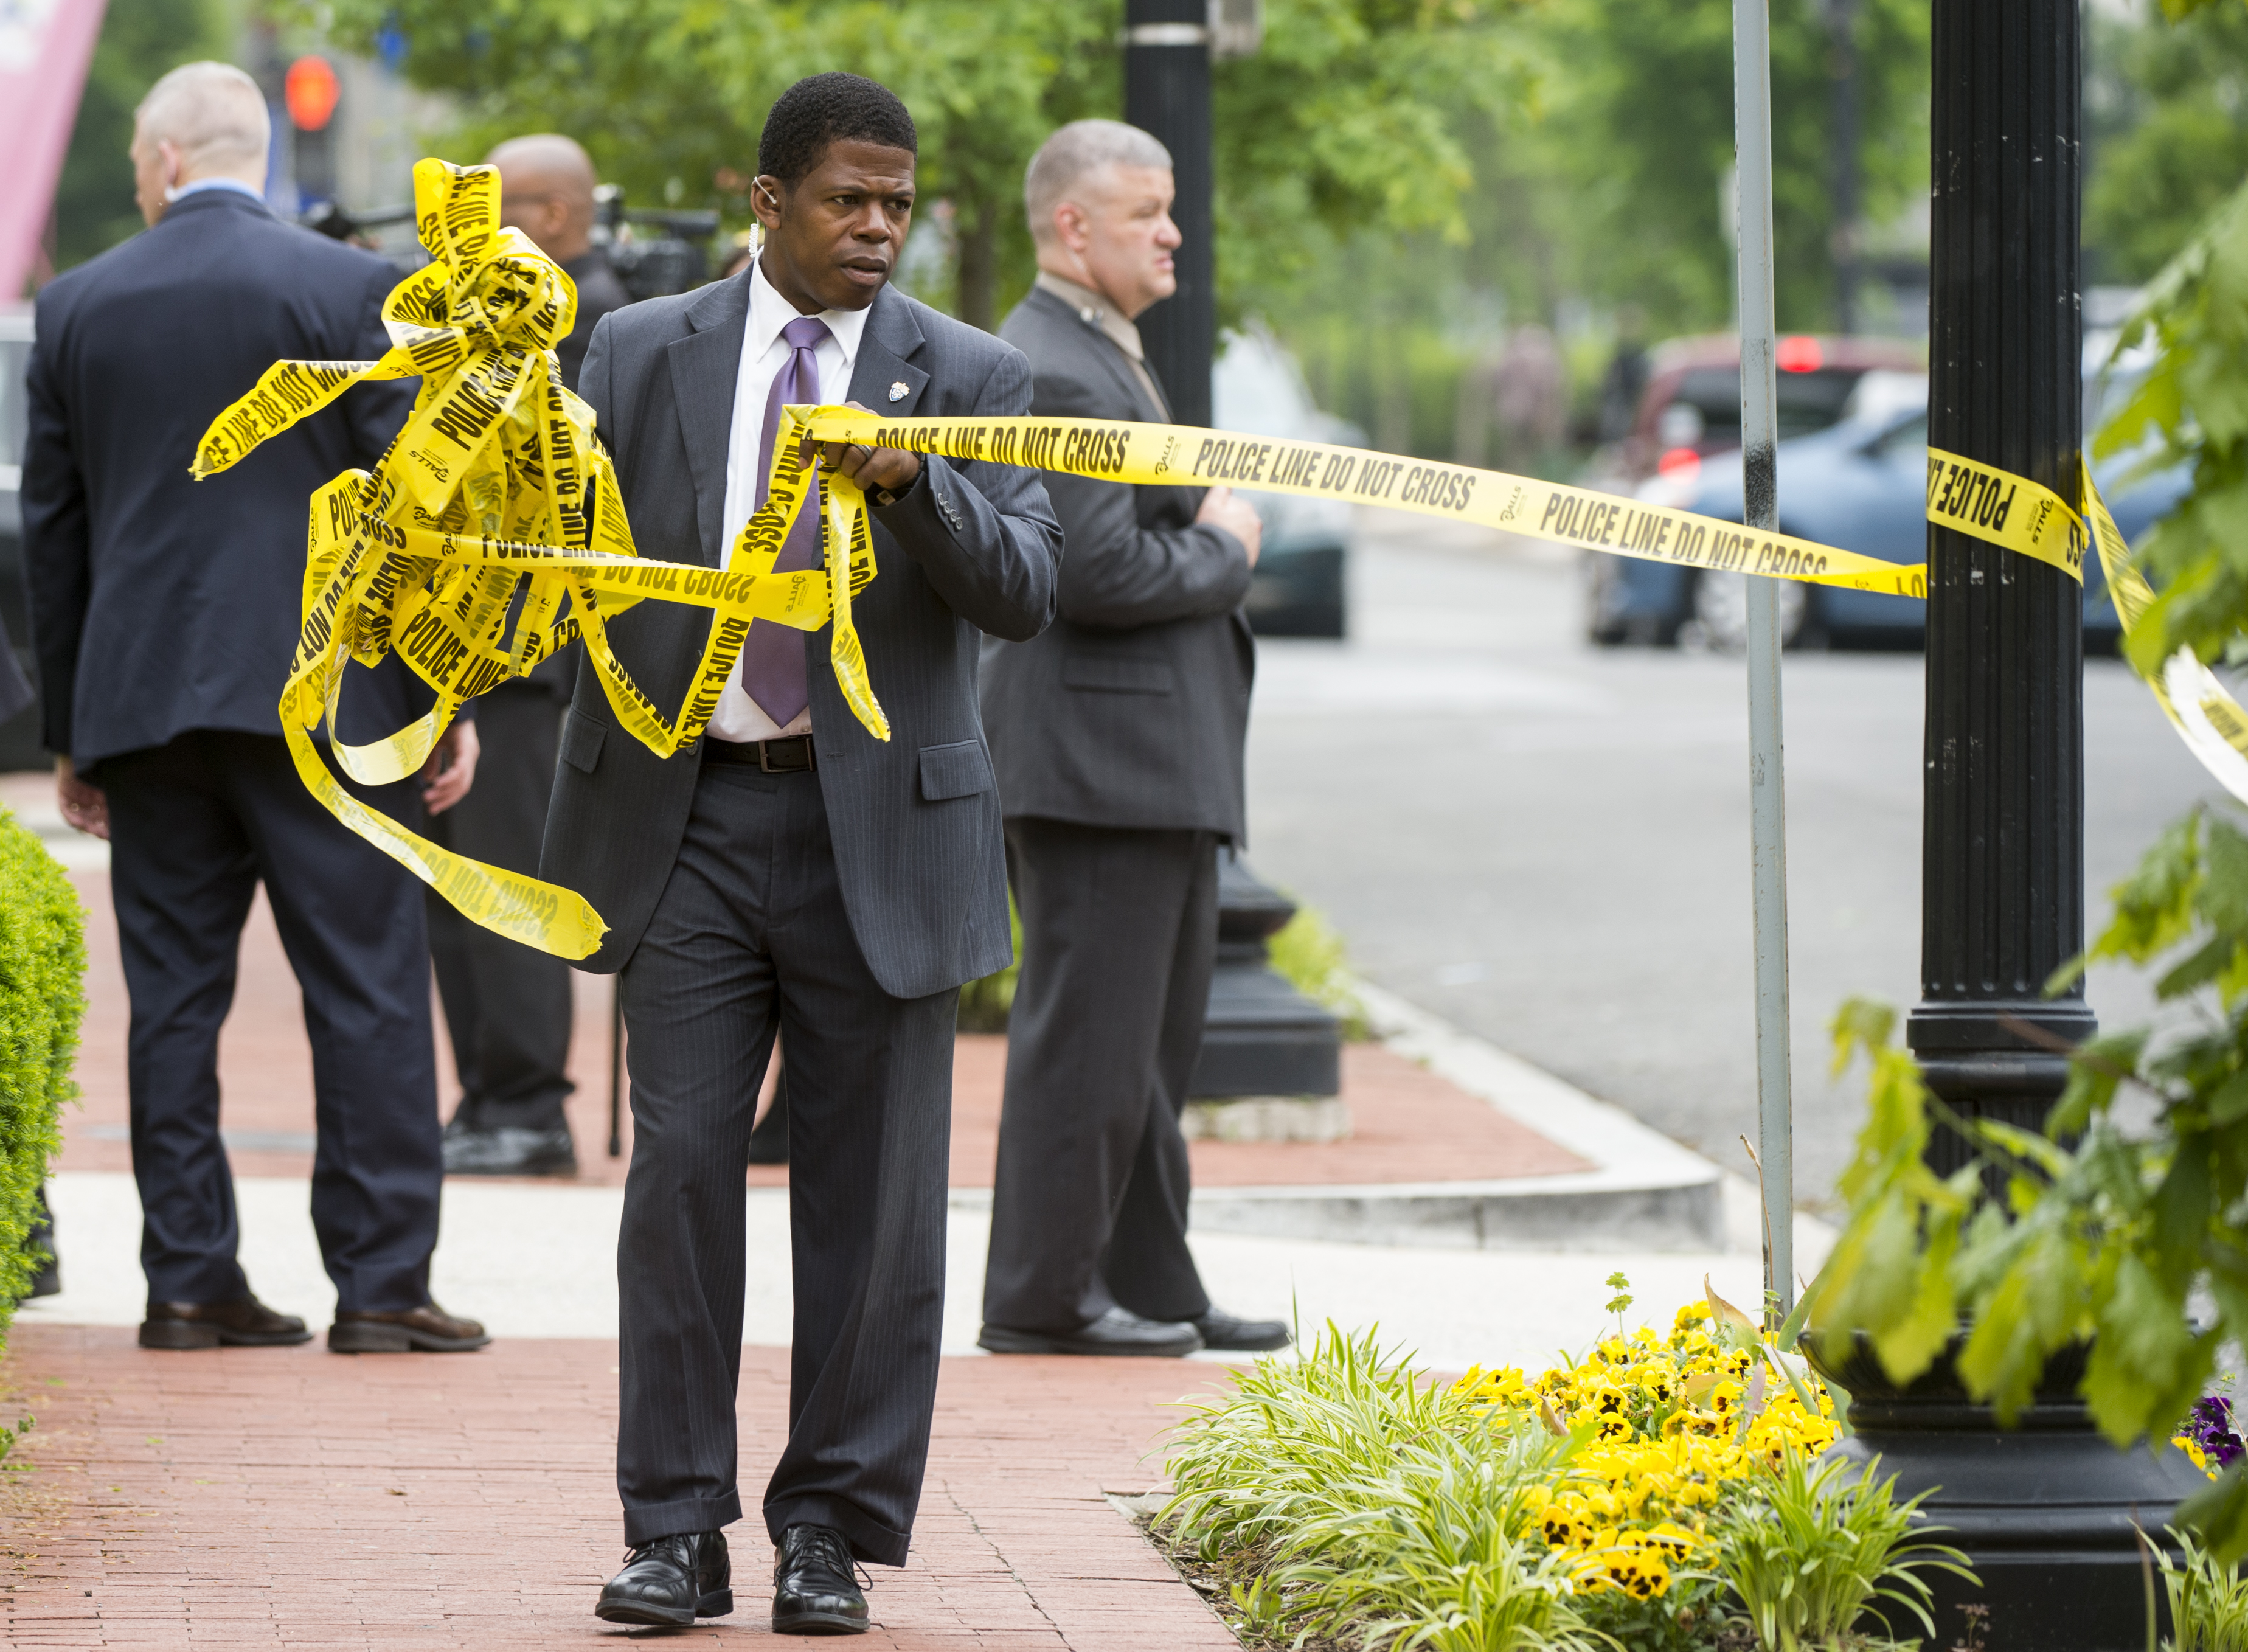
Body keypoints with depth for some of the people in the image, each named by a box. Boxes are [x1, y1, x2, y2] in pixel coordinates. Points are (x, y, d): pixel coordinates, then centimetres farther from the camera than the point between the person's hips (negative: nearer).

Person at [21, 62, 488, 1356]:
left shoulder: (78, 307, 7)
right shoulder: (349, 290, -4)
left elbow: (53, 526, 11)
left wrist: (71, 730, 17)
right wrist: (447, 698, -2)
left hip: (144, 702, 3)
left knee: (174, 994, 8)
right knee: (368, 990, 1)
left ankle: (190, 1280, 8)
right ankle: (382, 1285, -1)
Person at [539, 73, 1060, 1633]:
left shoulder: (970, 379, 2)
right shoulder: (644, 352, 7)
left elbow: (1024, 589, -9)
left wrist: (913, 482, -26)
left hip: (880, 830, -1)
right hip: (689, 816, 1)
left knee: (871, 1194, 2)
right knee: (682, 1167, -3)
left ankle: (832, 1533, 11)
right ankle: (677, 1531, 4)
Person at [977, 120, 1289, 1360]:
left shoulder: (1105, 358, 18)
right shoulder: (1047, 373, -17)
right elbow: (1097, 572, -24)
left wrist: (1209, 532, 7)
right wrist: (1222, 549, -10)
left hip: (1155, 763, 11)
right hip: (1095, 759, -11)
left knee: (1150, 1039, 15)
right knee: (1084, 1035, -5)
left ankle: (1150, 1285, 22)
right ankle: (1044, 1295, 1)